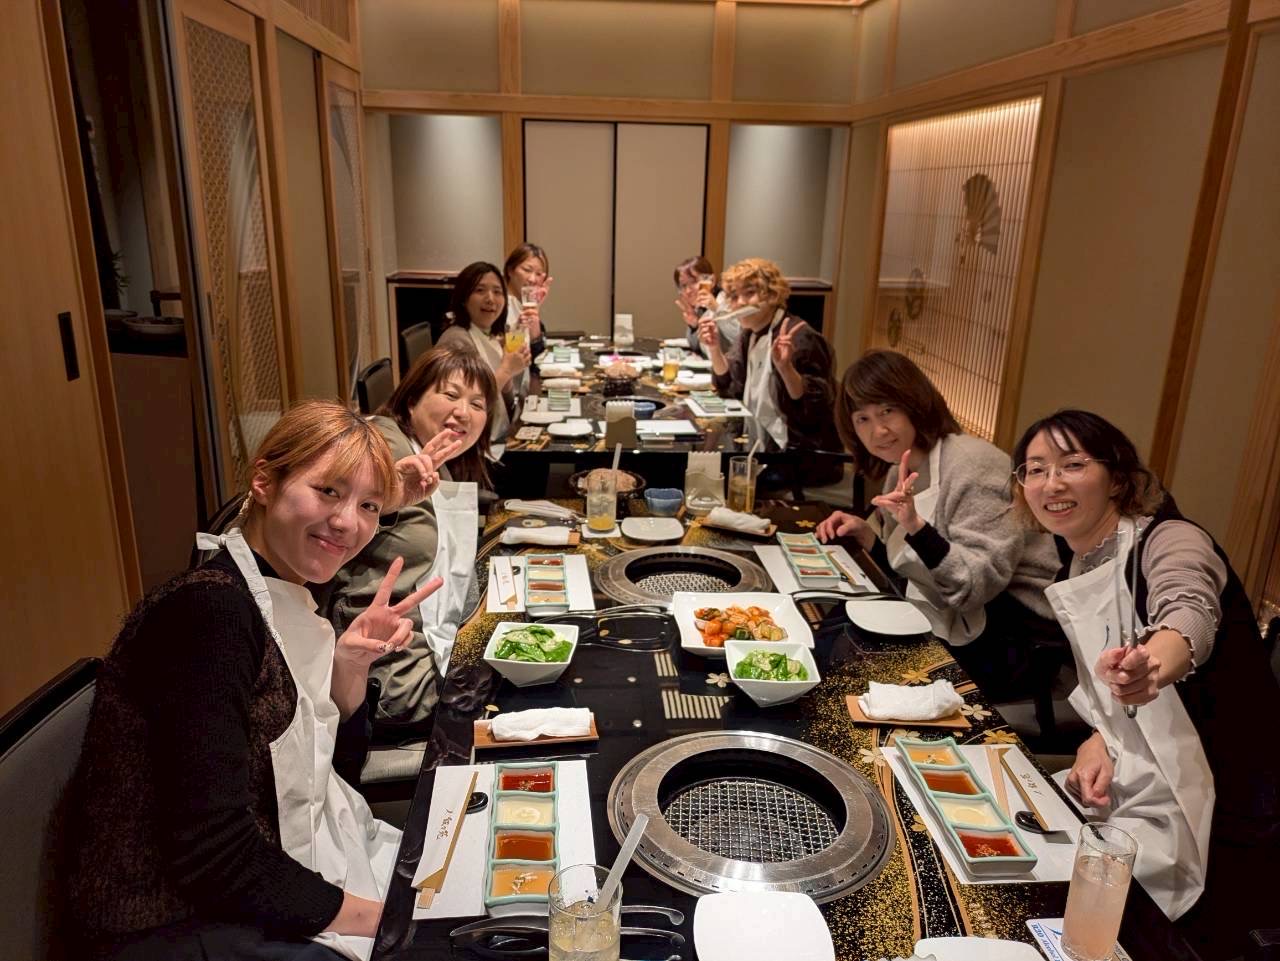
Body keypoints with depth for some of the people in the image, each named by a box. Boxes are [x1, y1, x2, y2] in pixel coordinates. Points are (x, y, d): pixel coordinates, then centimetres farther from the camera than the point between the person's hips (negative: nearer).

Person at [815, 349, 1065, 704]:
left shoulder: (969, 464, -19)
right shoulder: (902, 471, 8)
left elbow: (980, 583, -25)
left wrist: (916, 527, -37)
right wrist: (865, 532, -2)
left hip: (1016, 642, -8)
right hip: (951, 624, 8)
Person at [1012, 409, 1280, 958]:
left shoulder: (1171, 541, -17)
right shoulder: (1073, 579, 6)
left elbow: (1190, 615, -40)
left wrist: (1155, 663, -63)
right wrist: (1100, 741, -9)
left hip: (1226, 825, -7)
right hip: (1139, 799, 7)